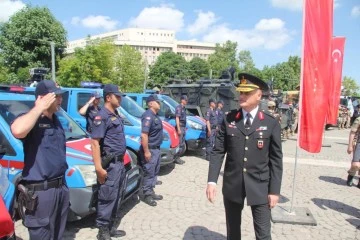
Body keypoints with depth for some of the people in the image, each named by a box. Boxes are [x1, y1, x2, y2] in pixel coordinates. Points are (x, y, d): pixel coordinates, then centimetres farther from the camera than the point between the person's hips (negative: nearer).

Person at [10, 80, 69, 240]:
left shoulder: (55, 120, 10)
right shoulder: (30, 119, -14)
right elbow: (17, 131, -40)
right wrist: (39, 108, -26)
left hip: (61, 187, 8)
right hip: (40, 191, -8)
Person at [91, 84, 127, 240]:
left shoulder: (115, 115, 14)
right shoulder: (102, 116, -14)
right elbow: (95, 143, -20)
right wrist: (99, 168, -25)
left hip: (119, 162, 9)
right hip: (110, 164, -9)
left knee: (115, 197, 18)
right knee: (107, 198, 0)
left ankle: (112, 227, 31)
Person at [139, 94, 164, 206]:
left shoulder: (155, 115, 12)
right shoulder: (148, 116, -19)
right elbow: (144, 135, -26)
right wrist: (146, 151, -26)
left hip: (156, 148, 10)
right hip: (150, 150, -10)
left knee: (154, 172, 18)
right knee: (149, 173, 0)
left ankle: (151, 191, 30)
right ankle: (147, 195, 12)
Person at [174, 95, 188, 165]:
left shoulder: (183, 108, 16)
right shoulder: (179, 107, -11)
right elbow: (177, 118, -18)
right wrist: (178, 129, -23)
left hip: (183, 127, 10)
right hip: (180, 127, -10)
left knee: (182, 144, 12)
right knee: (180, 144, -7)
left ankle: (177, 157, 19)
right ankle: (176, 158, 2)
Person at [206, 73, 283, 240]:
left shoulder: (271, 123, -5)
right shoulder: (228, 119, -1)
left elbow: (276, 159, -3)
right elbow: (217, 152, -2)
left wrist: (274, 190, -6)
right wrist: (212, 181, -10)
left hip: (260, 187, -1)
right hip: (232, 185, 2)